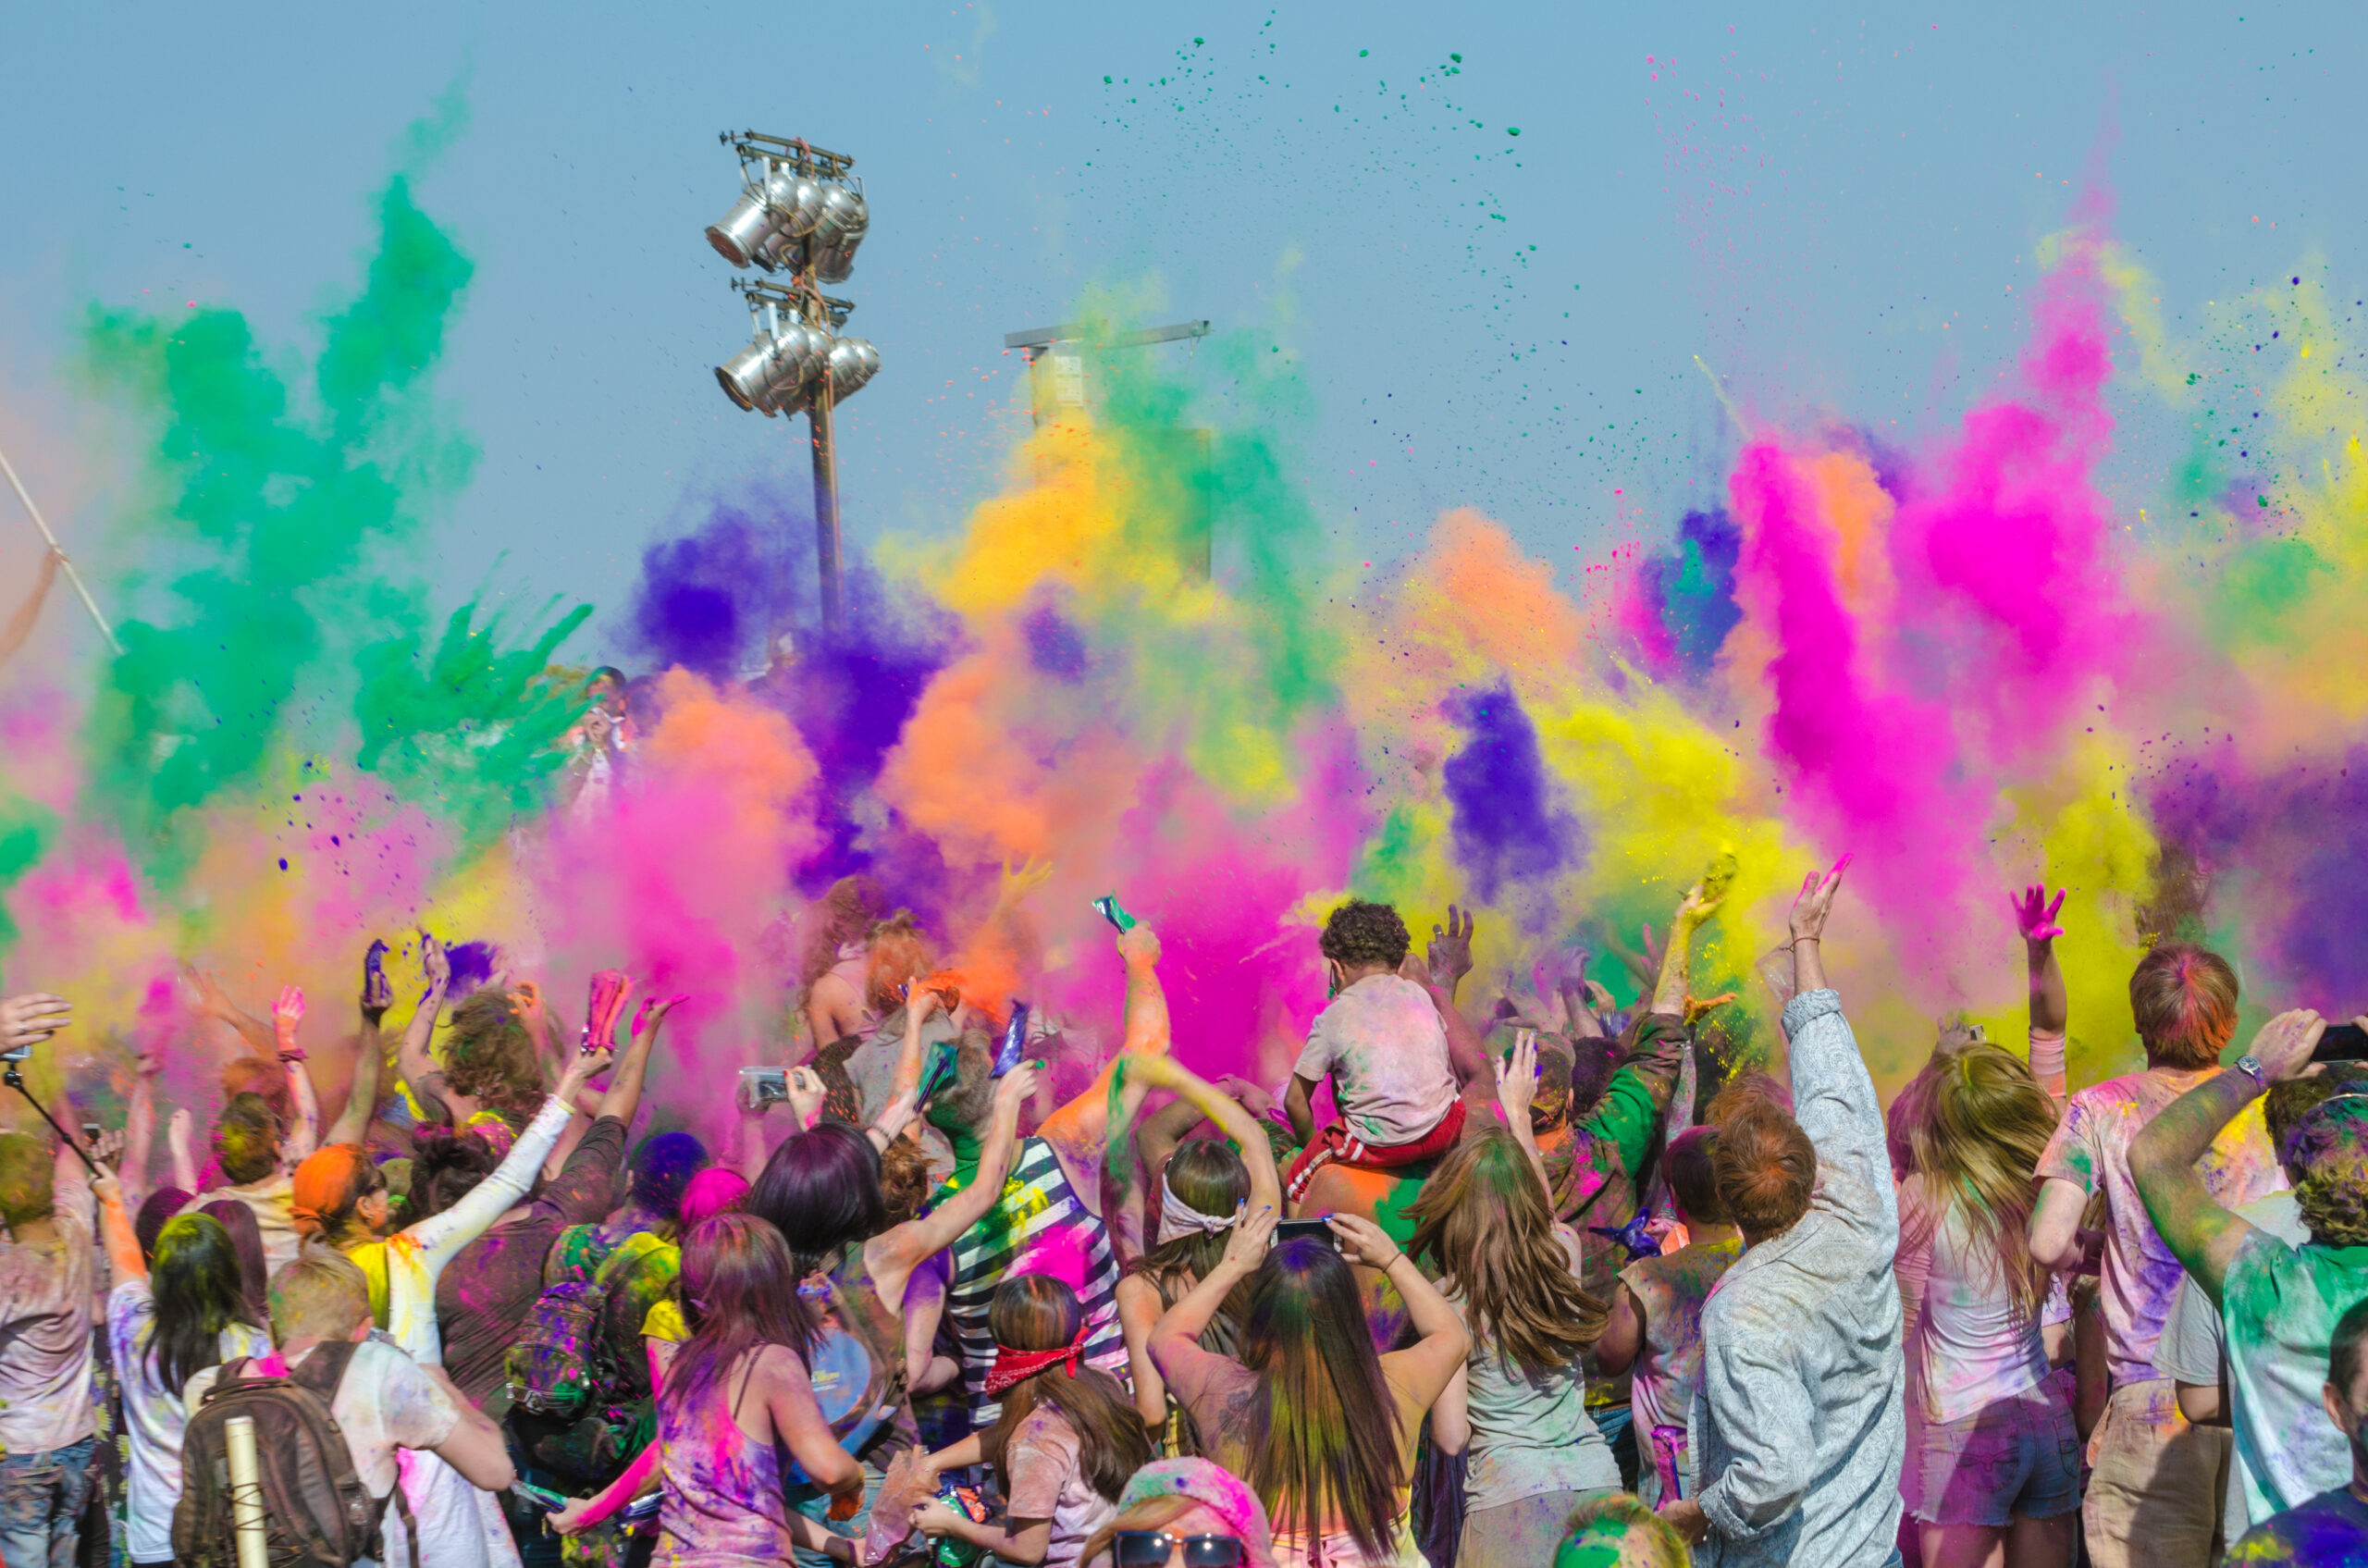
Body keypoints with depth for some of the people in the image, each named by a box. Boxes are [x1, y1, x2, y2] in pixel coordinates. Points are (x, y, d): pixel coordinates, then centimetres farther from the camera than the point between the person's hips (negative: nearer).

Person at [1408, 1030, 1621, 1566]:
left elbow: (1451, 1437, -6)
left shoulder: (1452, 1300, -7)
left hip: (1511, 1497, -4)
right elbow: (1540, 1202, 29)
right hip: (1596, 1482, 4)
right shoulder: (1564, 1254, 3)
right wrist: (1517, 1110, 40)